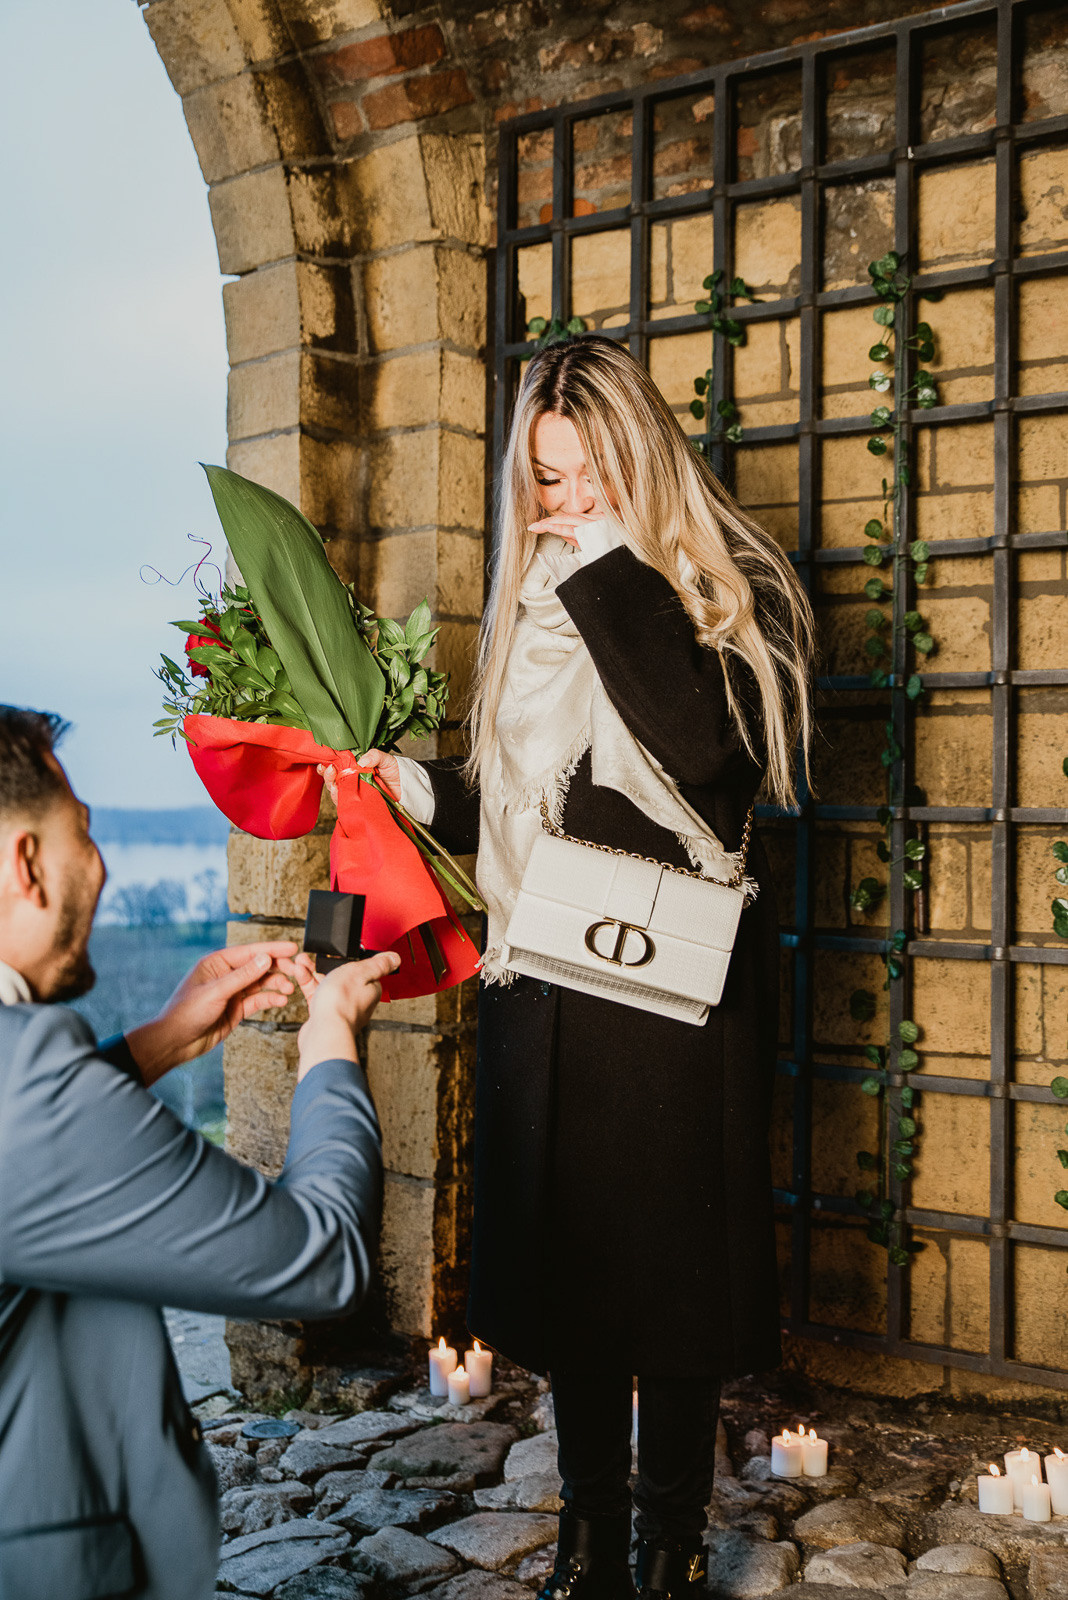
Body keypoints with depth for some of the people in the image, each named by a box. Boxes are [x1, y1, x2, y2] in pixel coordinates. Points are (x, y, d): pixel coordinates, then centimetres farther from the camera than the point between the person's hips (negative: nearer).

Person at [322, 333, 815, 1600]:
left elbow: (708, 752, -23)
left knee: (671, 1251, 2)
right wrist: (414, 784, -2)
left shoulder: (734, 587, -3)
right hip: (547, 977, 5)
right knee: (562, 1246, 11)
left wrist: (612, 575, -19)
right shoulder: (531, 603, 13)